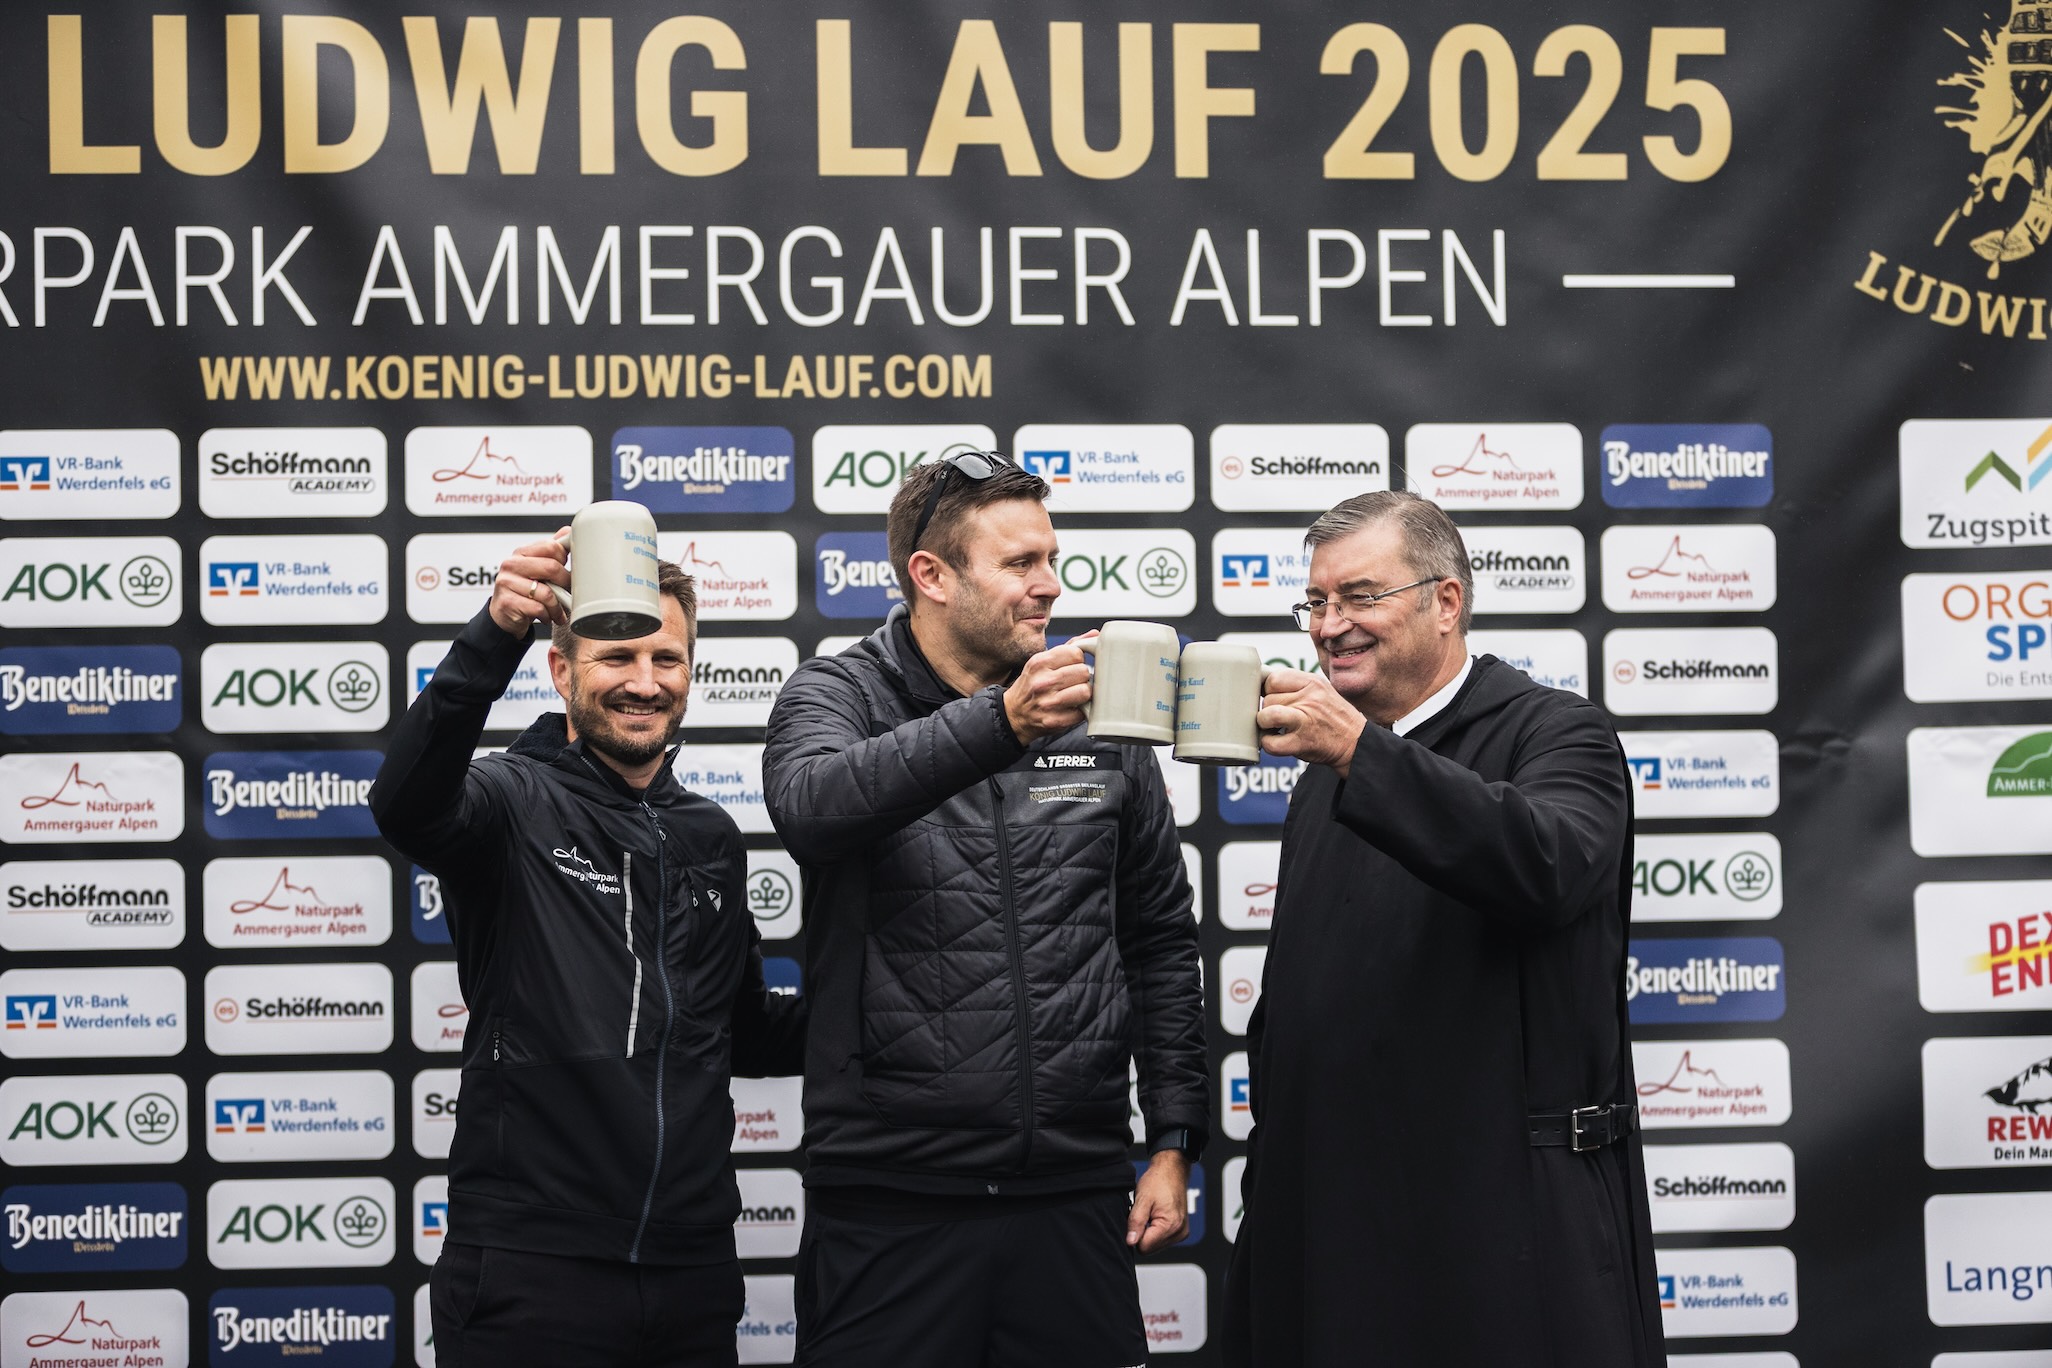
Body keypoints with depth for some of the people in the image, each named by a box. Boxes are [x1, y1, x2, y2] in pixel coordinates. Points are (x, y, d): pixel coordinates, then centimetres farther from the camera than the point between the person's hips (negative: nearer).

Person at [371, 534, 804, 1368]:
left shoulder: (711, 840, 13)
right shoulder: (518, 802, -3)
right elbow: (405, 806, -27)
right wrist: (494, 636, -41)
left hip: (691, 1269, 5)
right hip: (530, 1269, -5)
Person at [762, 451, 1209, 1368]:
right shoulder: (835, 697, 0)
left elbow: (1161, 940, 14)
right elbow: (813, 806, -25)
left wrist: (1175, 1140, 8)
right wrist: (1002, 722, -36)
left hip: (1076, 1190, 3)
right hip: (889, 1200, -3)